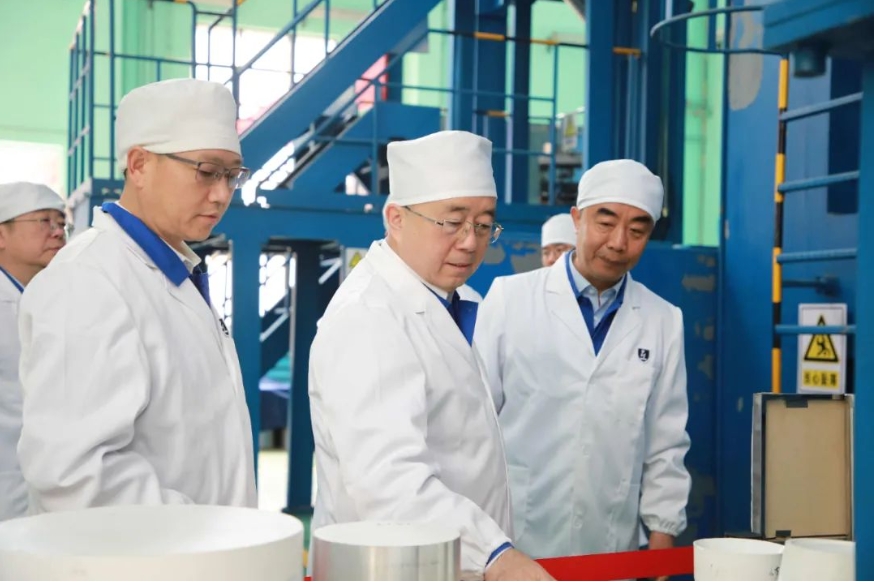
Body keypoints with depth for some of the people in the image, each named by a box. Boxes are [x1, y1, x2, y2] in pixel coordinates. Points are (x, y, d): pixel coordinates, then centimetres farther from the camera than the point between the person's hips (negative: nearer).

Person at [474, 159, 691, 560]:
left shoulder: (664, 322, 2)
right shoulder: (510, 298, -5)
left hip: (611, 549, 2)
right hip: (511, 542, -2)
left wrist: (662, 535, 3)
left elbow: (666, 444, 6)